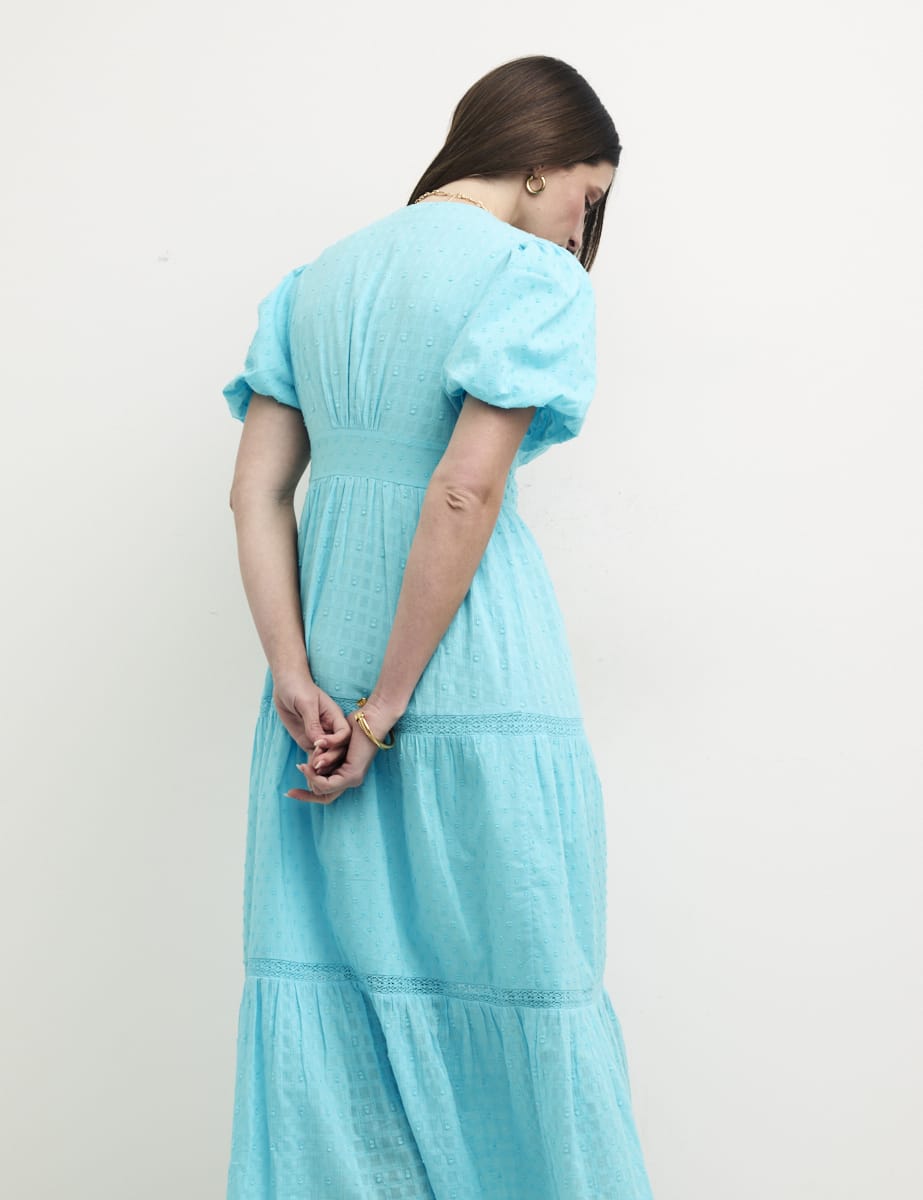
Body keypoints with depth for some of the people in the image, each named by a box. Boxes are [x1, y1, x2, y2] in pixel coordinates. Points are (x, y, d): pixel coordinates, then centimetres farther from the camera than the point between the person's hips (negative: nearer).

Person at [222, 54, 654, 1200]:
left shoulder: (315, 279, 14)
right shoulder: (534, 277, -5)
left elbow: (257, 491, 6)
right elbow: (467, 493, -17)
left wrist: (295, 675, -2)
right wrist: (389, 707, -13)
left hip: (327, 656, 6)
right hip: (474, 674, -6)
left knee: (320, 975, 11)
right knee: (511, 977, 6)